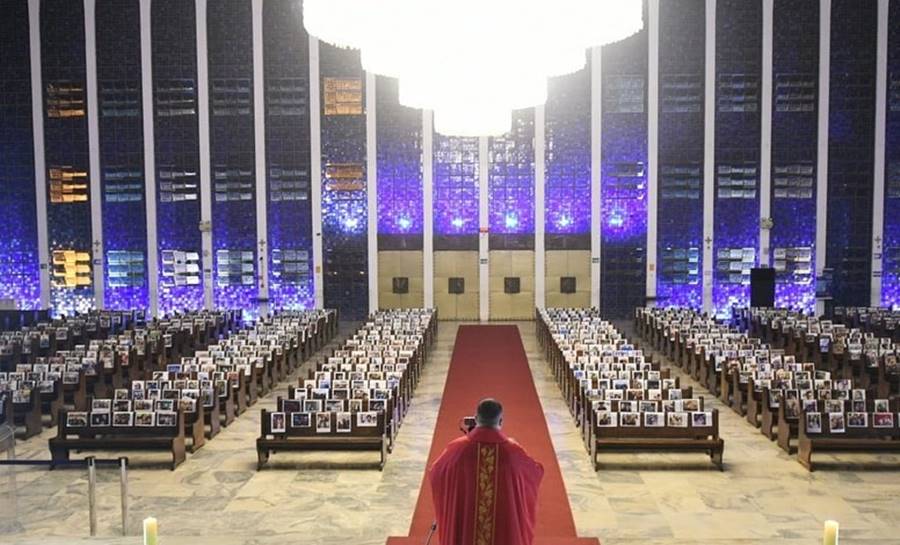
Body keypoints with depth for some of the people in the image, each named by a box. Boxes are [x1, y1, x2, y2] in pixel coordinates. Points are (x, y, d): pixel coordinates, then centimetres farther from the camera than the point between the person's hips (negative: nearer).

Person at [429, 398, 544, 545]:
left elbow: (435, 473, 7)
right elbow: (537, 472, 10)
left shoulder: (457, 449, -12)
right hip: (503, 532, 0)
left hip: (463, 530, 0)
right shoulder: (513, 451, -10)